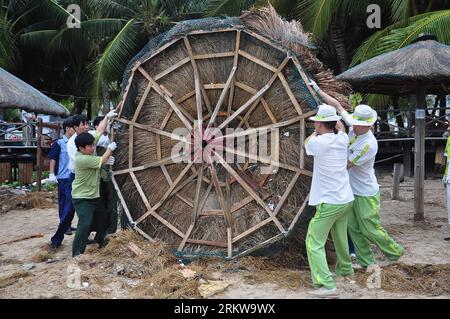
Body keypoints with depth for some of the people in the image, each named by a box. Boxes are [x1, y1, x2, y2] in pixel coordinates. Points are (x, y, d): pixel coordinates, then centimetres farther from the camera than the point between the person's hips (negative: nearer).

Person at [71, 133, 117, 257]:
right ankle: (77, 253, -11)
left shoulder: (88, 149, -3)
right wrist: (110, 148, -5)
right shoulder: (82, 159, -27)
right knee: (85, 223, -18)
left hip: (93, 196, 9)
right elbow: (103, 161, -18)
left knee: (102, 219, 22)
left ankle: (101, 241, 45)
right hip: (82, 198, -9)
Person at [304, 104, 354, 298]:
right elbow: (341, 127, 29)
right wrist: (334, 115, 42)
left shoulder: (317, 142, -15)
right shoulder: (343, 140, 2)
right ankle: (345, 269, 46)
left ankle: (327, 286, -10)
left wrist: (316, 132, 27)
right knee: (340, 238, 26)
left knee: (314, 243, -3)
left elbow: (306, 142, 11)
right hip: (346, 200, 7)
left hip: (329, 203, -7)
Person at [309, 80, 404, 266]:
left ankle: (394, 251, 28)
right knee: (354, 229, 12)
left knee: (371, 228, 4)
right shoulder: (354, 128, -5)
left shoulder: (369, 144, -26)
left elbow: (344, 165, -22)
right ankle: (365, 261, 24)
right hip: (351, 190, 8)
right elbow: (338, 106, 3)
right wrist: (318, 90, 2)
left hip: (365, 194, -8)